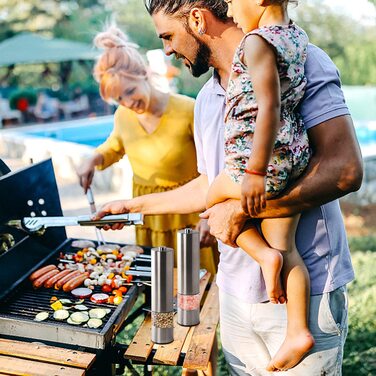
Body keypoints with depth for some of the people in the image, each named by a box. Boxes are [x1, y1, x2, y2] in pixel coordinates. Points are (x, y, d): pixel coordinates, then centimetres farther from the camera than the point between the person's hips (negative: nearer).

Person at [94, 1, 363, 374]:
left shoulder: (300, 63, -12)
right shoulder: (205, 101, 10)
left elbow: (344, 170, -23)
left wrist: (240, 208, -21)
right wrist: (135, 205, 24)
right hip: (236, 288, 6)